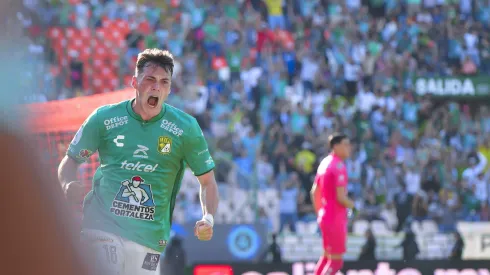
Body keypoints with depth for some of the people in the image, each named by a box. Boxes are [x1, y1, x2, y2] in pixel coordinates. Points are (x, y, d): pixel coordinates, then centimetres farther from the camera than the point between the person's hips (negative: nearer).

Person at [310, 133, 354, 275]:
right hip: (336, 219, -9)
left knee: (327, 256, 20)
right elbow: (340, 197, -23)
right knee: (336, 260, -2)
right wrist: (351, 205, -5)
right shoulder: (339, 166, -18)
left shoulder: (324, 163, 9)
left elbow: (315, 192, 16)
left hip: (325, 216, 9)